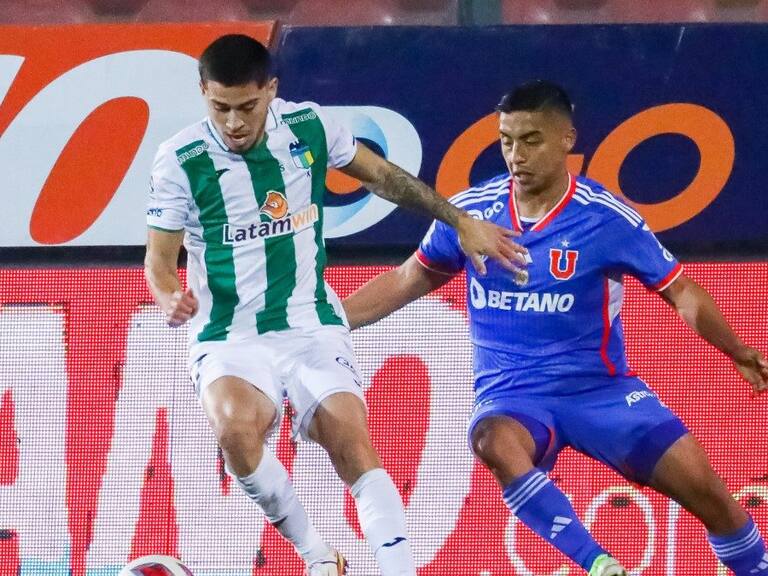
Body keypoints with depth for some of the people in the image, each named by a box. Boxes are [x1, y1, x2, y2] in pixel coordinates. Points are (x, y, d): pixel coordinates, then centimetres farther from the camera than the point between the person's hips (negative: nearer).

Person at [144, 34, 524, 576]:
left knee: (354, 445, -20)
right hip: (229, 339, -2)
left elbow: (381, 175, 15)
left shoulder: (309, 127, -2)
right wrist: (171, 299, -25)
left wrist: (461, 220, 17)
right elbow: (159, 258, -2)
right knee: (236, 428, -32)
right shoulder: (180, 161, -9)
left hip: (312, 326, 2)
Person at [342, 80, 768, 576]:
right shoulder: (470, 211, -2)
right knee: (495, 442, -37)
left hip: (600, 388, 0)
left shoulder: (608, 218, -9)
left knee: (702, 485, -13)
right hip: (511, 396, 0)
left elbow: (682, 293, 0)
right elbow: (408, 281, 14)